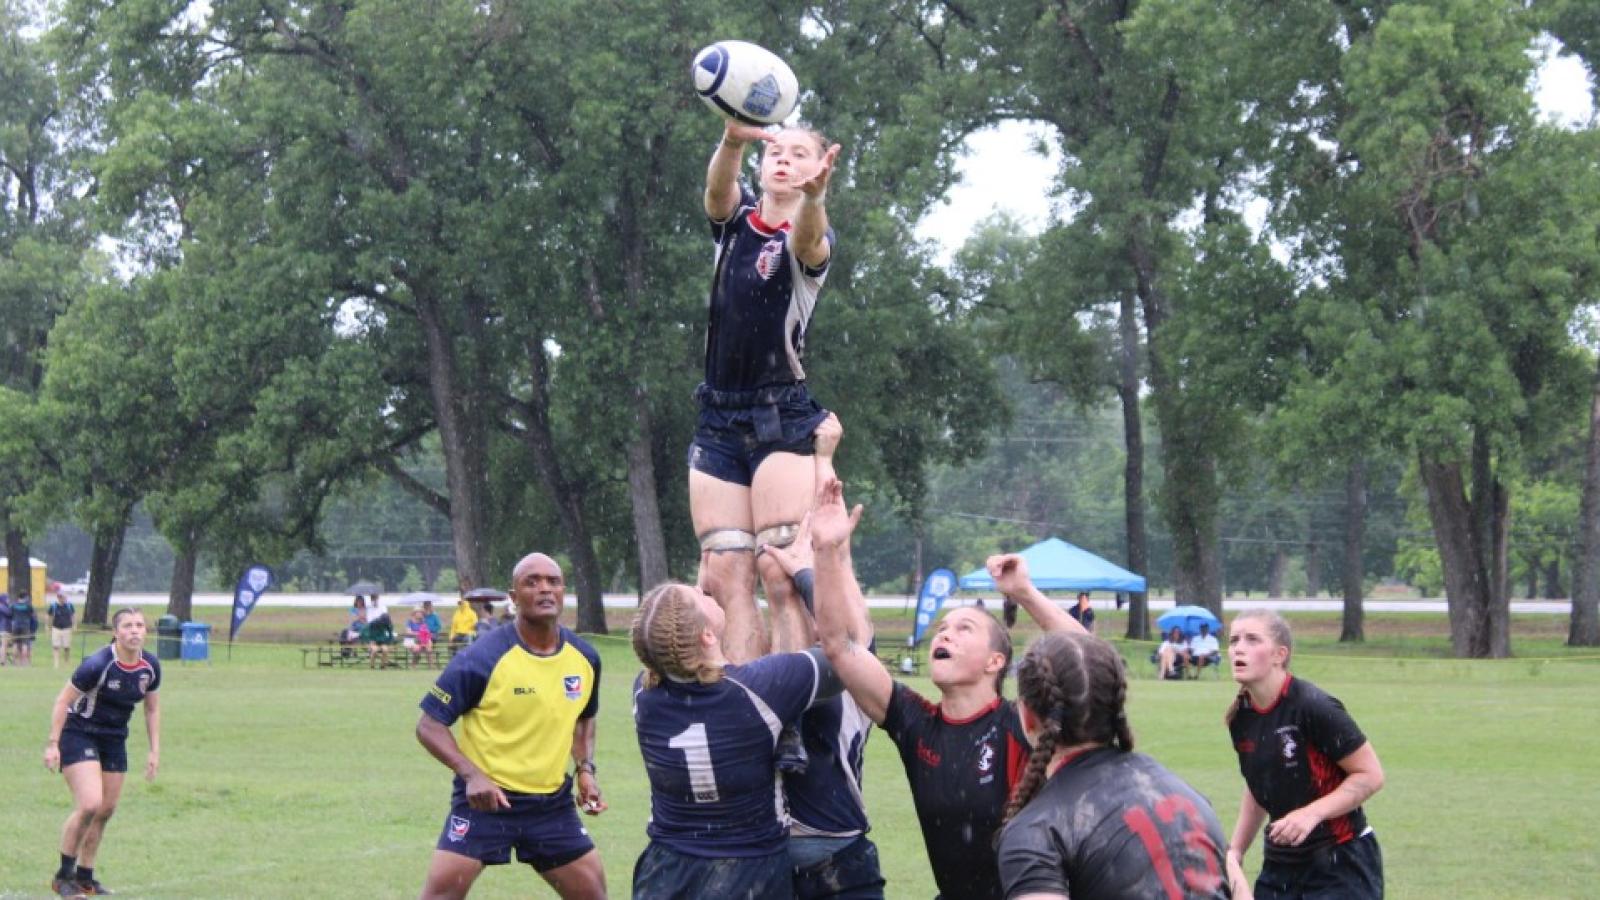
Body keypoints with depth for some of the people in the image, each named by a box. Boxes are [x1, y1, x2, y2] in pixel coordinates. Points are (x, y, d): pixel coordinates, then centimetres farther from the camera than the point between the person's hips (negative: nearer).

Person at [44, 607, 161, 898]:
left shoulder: (150, 666, -4)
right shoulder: (98, 664, -22)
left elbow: (152, 708, 11)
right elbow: (63, 701, -15)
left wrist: (155, 751, 8)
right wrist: (52, 744, -17)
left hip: (114, 740, 7)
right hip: (78, 734, -6)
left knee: (107, 810, 6)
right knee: (90, 804, -19)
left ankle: (85, 876, 20)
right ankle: (63, 875, -4)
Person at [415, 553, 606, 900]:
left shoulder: (584, 658, 1)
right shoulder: (483, 658, -16)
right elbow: (429, 725, -11)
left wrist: (585, 768, 4)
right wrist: (471, 774, -24)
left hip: (552, 802, 5)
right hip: (486, 797, -5)